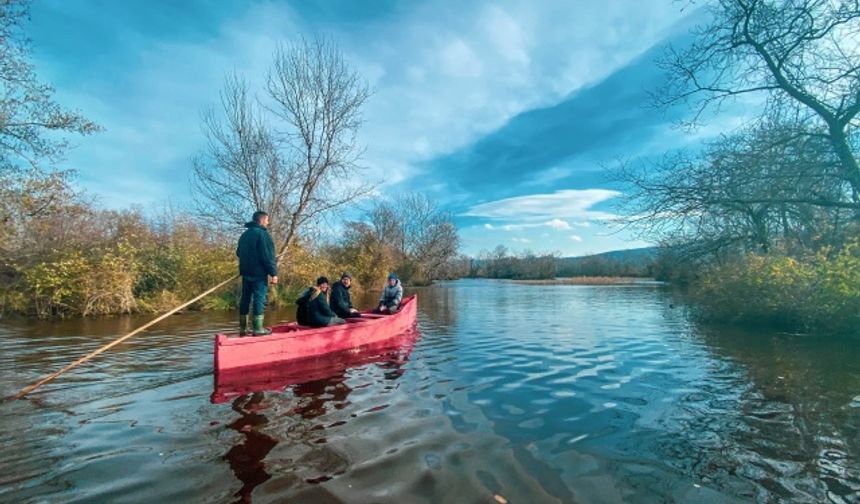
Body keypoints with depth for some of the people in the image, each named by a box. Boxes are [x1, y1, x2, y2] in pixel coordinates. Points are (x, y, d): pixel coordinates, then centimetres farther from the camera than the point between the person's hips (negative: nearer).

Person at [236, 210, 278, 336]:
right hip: (259, 273, -8)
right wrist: (273, 273, -15)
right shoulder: (262, 234, -11)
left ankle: (243, 328, 16)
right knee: (259, 298, -5)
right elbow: (268, 256, -16)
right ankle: (258, 328, -4)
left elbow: (239, 252, 25)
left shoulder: (245, 234, 18)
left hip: (246, 272, 9)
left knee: (245, 298, 11)